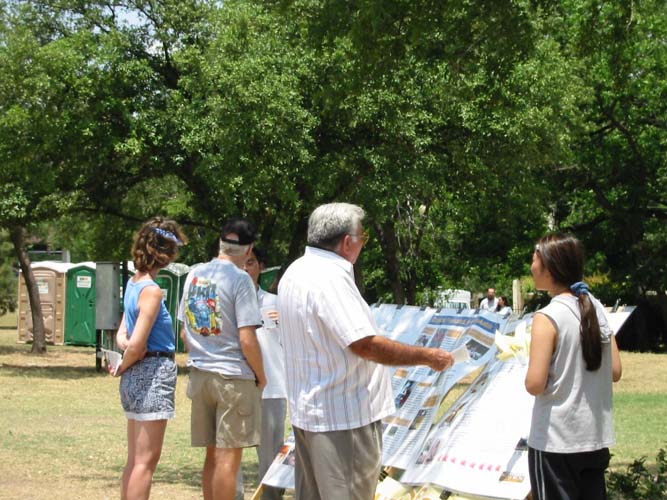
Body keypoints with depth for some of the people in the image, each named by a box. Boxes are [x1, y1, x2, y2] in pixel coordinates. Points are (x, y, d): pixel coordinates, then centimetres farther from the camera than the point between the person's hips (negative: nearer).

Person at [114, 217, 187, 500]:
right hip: (154, 374, -9)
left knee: (135, 460, 14)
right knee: (147, 460, -5)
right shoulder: (151, 290, -16)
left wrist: (124, 344, -4)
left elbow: (123, 334, 16)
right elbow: (137, 345, -20)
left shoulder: (133, 283, 11)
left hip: (136, 378, 9)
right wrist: (123, 367, -2)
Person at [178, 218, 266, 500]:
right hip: (233, 376, -6)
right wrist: (261, 377, -3)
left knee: (213, 454, 14)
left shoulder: (194, 275, 7)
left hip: (200, 374, 6)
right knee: (229, 457, 0)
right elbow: (247, 339, -16)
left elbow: (185, 332, 13)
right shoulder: (239, 279, -13)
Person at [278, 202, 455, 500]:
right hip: (343, 417, -10)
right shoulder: (330, 278, -21)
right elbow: (365, 344, -26)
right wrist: (427, 356, -17)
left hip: (307, 411, 10)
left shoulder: (295, 272, 10)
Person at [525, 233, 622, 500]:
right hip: (596, 438, 6)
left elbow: (535, 385, -18)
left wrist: (530, 377, 2)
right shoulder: (596, 308, 5)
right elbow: (615, 372, 9)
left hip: (556, 442, -6)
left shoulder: (548, 317, -15)